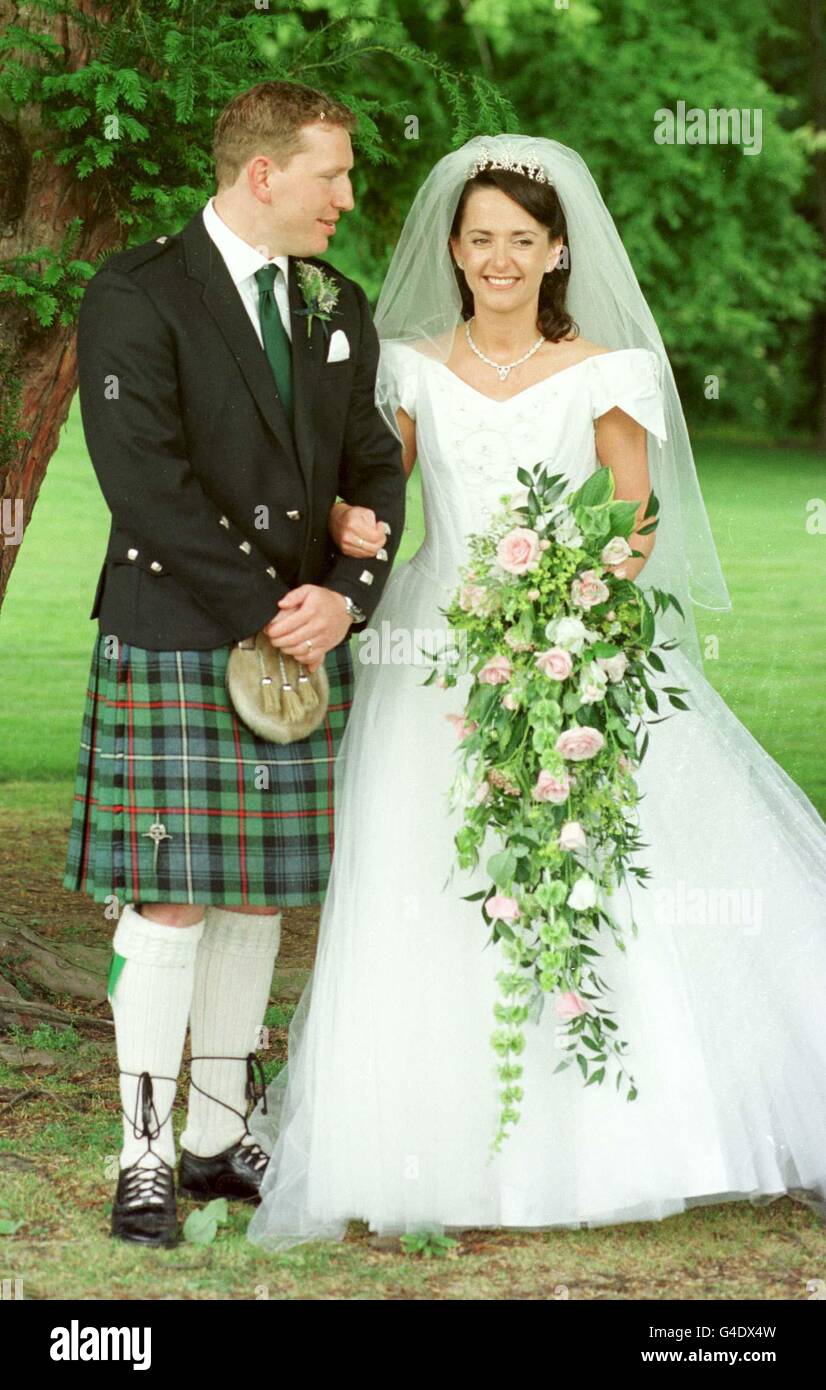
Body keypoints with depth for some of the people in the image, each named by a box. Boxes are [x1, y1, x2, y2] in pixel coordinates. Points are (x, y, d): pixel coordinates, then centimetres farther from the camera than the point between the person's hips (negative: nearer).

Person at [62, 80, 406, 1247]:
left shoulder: (339, 308, 14)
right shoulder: (137, 294, -7)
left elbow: (376, 471, 12)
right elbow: (143, 476, -15)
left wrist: (346, 596, -7)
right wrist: (265, 614, -15)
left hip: (307, 645, 6)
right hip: (173, 643, -6)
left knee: (259, 899, 8)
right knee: (166, 902, -3)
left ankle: (222, 1138, 18)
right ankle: (146, 1156, 5)